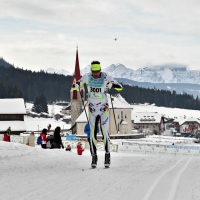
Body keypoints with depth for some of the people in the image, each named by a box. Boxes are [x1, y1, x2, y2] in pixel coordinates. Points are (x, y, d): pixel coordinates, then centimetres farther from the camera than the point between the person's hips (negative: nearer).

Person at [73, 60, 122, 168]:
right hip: (92, 109, 2)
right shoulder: (86, 77, -7)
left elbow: (120, 88, -14)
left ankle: (107, 155, 4)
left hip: (104, 109, -2)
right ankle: (94, 157, 14)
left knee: (105, 132, -10)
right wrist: (76, 84, -23)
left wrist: (111, 84, -35)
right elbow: (74, 87, 2)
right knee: (92, 134, 2)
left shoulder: (106, 77, -14)